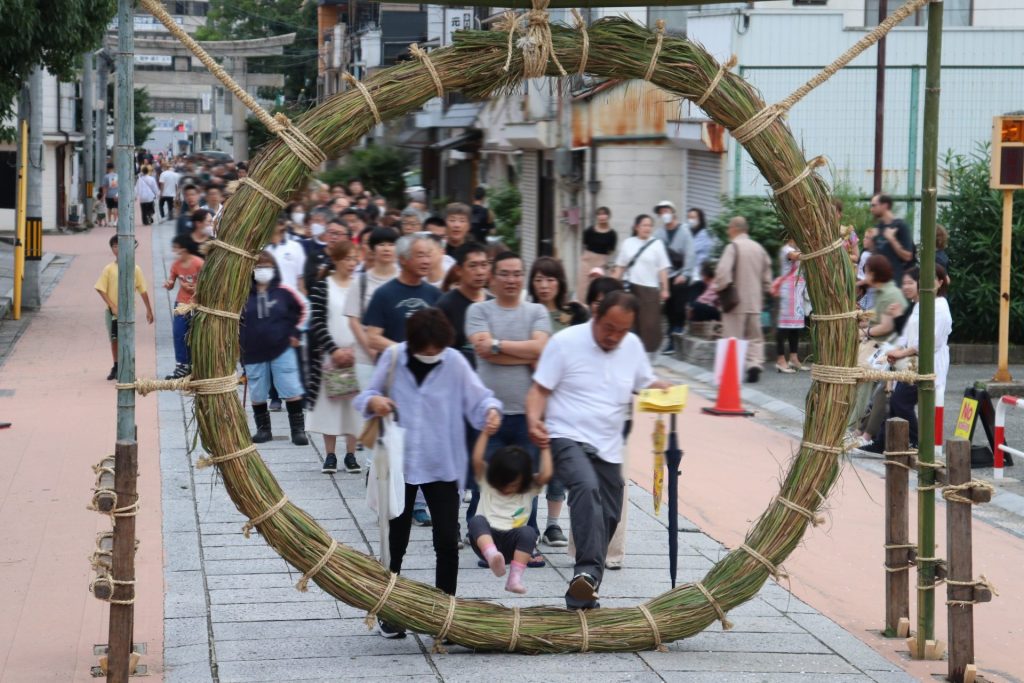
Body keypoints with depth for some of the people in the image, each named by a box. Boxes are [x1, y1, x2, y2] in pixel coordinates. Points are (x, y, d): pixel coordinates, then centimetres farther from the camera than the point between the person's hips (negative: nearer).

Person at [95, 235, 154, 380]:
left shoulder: (135, 269, -3)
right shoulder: (109, 269, -4)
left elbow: (142, 291, 3)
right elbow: (101, 290, -4)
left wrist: (149, 310, 3)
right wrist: (113, 307, -12)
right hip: (112, 311, 1)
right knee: (114, 339, 11)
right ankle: (116, 367, 25)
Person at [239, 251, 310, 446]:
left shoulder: (284, 291, -4)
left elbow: (303, 309, 11)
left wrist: (296, 332, 6)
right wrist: (238, 340, 5)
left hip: (282, 350, -1)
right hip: (253, 353, 1)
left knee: (292, 391, -4)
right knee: (257, 394, 9)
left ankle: (298, 430, 4)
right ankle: (263, 429, 23)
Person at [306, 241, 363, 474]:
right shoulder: (321, 287, -1)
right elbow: (317, 323, -7)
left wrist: (355, 350, -9)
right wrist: (334, 350, -14)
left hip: (356, 355, 2)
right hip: (329, 356, -2)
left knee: (354, 403, 2)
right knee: (330, 403, 1)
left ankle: (351, 454, 10)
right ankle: (330, 455, 8)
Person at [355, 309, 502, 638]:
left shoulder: (454, 362, -8)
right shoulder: (393, 358, -6)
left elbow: (478, 397, -8)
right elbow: (365, 396, 3)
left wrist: (491, 410, -30)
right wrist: (373, 402, -19)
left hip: (442, 466, 0)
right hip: (400, 463, 1)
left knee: (447, 541, -2)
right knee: (395, 541, 11)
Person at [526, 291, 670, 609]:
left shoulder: (633, 346, 7)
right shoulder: (566, 342, -8)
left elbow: (645, 382, 20)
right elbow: (539, 390, -7)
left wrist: (663, 390, -3)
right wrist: (534, 420, -26)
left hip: (609, 449, 7)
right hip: (568, 439, -7)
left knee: (607, 519, 9)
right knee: (586, 487, -35)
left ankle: (581, 597, 22)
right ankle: (588, 572, -44)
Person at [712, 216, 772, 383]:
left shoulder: (733, 247, -11)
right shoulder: (759, 248, 9)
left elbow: (723, 272, -21)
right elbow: (767, 275, 15)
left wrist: (719, 288, -7)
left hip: (736, 301, -5)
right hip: (755, 301, 6)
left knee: (733, 337, 0)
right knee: (755, 336, 12)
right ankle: (755, 364, -2)